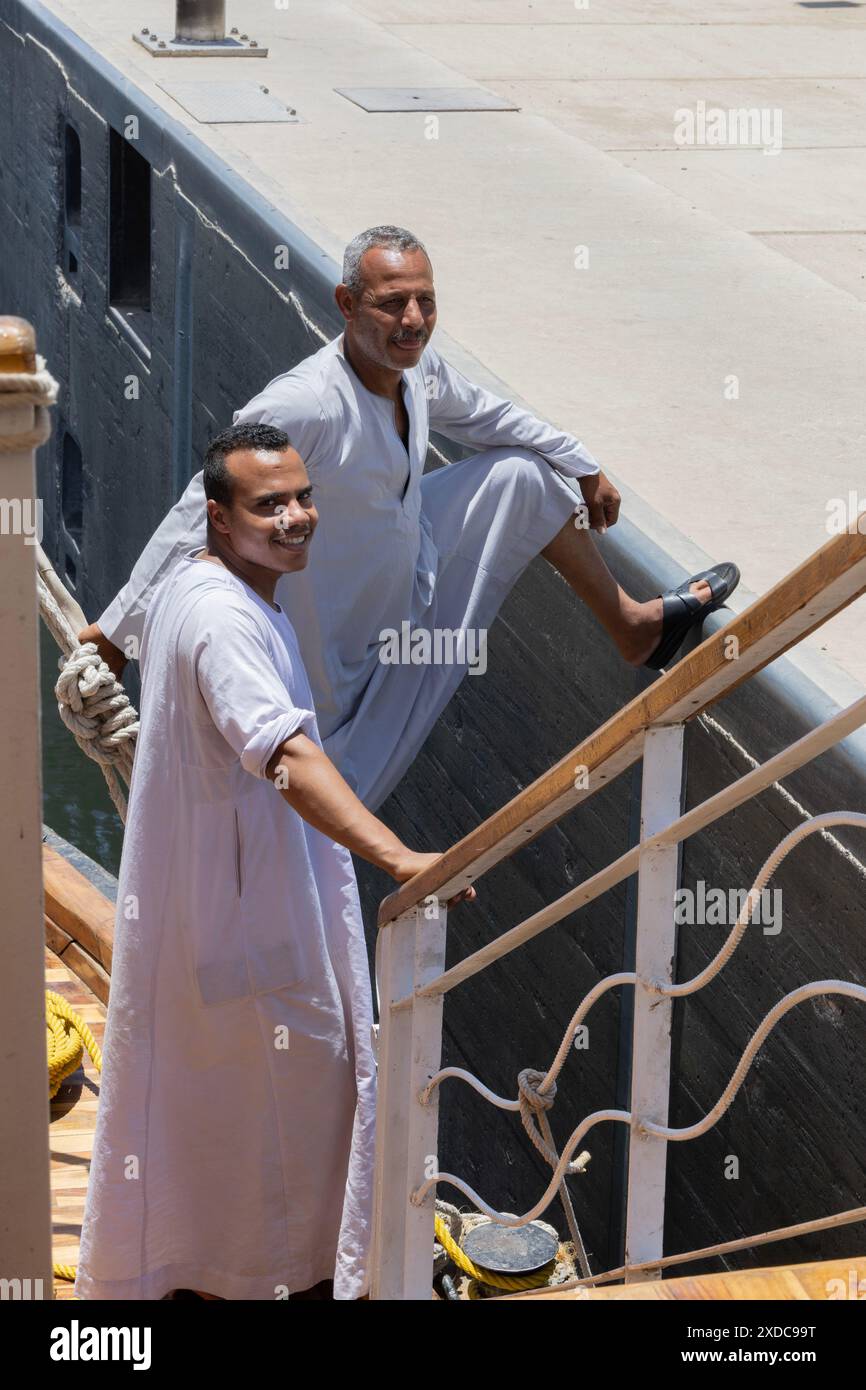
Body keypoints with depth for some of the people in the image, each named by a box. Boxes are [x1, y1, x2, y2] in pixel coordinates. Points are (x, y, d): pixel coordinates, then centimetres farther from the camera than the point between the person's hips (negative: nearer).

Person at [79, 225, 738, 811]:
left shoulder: (418, 366, -9)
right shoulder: (302, 405, -35)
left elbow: (486, 415, 14)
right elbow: (199, 516, -32)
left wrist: (585, 468, 23)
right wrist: (117, 632, -30)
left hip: (411, 567, 8)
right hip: (344, 639, -8)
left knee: (521, 473, 10)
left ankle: (633, 627, 26)